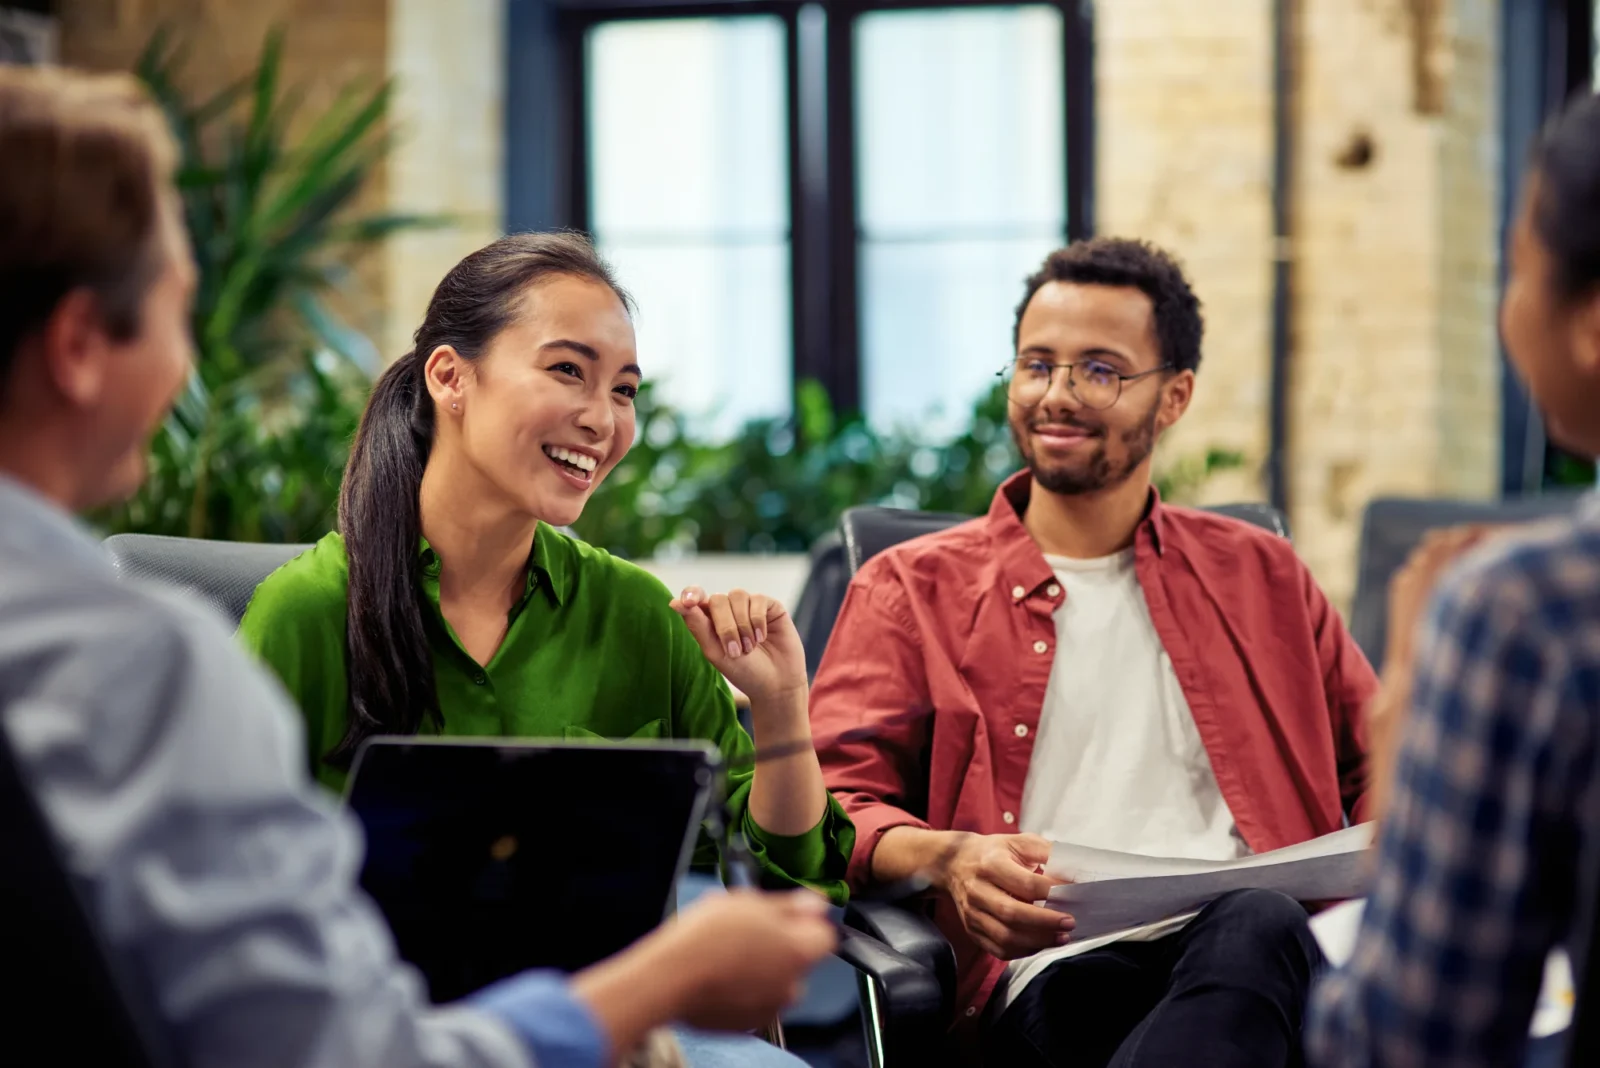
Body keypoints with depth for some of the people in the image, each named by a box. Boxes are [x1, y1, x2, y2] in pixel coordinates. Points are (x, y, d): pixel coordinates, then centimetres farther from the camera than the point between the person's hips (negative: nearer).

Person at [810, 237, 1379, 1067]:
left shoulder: (1259, 577, 26)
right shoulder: (913, 589, 18)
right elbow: (828, 803, 8)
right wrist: (945, 858, -15)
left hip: (1255, 938, 3)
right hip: (1057, 973, -3)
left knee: (1256, 930, -38)